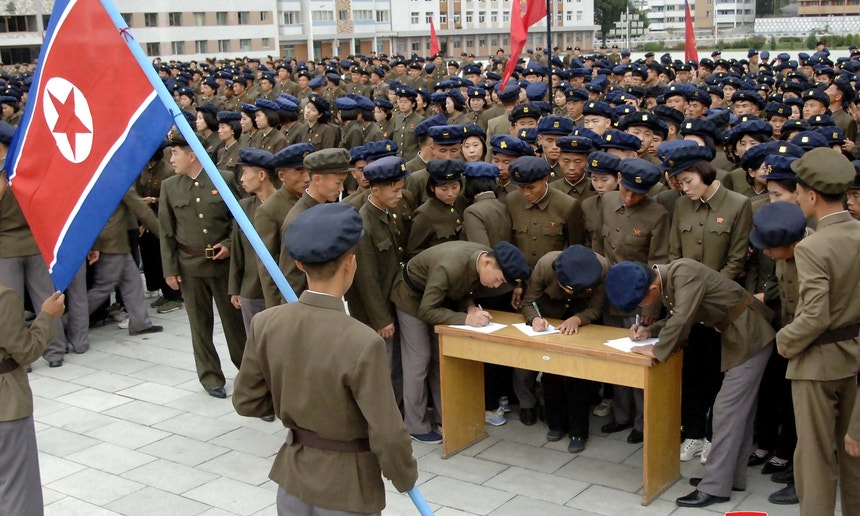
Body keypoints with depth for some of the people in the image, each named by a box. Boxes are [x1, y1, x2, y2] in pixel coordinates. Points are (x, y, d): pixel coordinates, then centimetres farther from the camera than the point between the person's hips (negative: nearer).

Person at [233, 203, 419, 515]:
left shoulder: (265, 324, -13)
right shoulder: (364, 343, -28)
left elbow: (246, 401, 0)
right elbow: (386, 435, -22)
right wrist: (405, 476, -4)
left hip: (292, 474, 5)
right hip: (347, 487, -4)